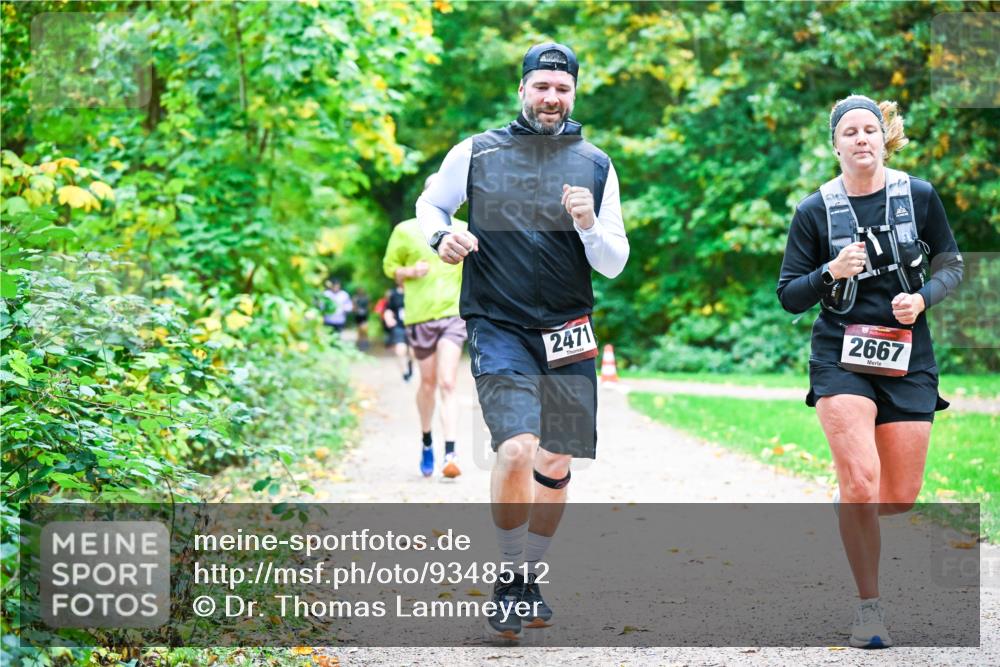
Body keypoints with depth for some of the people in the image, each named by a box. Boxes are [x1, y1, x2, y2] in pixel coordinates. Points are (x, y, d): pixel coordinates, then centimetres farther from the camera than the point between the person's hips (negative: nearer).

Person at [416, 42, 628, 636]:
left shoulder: (596, 166, 5)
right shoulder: (476, 153, 1)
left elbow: (614, 264, 5)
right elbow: (430, 204, 16)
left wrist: (588, 225, -15)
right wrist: (441, 237, -6)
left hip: (568, 336, 3)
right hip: (499, 326, -3)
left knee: (556, 466, 8)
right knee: (517, 450, -21)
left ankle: (531, 578, 28)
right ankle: (509, 579, -3)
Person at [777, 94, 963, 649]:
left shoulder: (919, 196, 1)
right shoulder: (815, 210, -2)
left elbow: (951, 266, 10)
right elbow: (789, 296, 1)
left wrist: (921, 298, -10)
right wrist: (831, 273, -18)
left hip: (908, 359, 2)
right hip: (841, 357, -2)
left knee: (901, 496, 2)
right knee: (861, 480, -19)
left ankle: (847, 509, 39)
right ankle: (869, 607, -4)